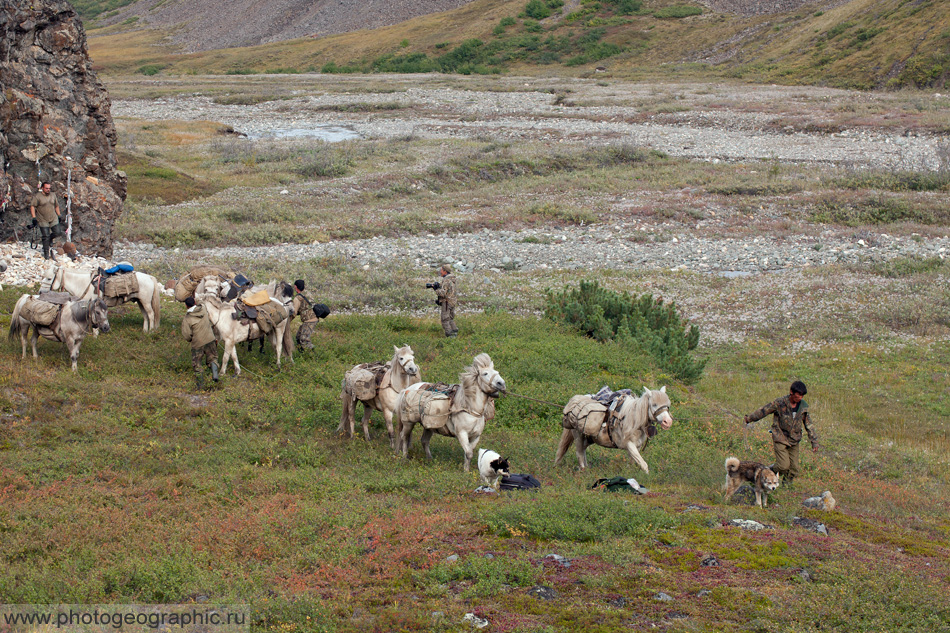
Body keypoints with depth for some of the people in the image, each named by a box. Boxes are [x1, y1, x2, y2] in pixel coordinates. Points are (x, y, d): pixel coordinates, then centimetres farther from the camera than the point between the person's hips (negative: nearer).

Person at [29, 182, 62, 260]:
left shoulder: (53, 195, 9)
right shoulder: (37, 196, -7)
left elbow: (56, 206, 20)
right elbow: (32, 206, -9)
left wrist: (59, 216, 20)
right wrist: (34, 217, -17)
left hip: (53, 218, 4)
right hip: (43, 220, -4)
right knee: (46, 237, -7)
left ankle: (50, 240, 27)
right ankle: (46, 254, 3)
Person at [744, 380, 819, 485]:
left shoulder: (803, 406, -1)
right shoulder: (780, 403, -15)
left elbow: (809, 424, 8)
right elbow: (763, 411, -3)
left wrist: (814, 441, 6)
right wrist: (749, 419, 8)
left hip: (794, 441, 4)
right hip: (780, 439, -4)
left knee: (795, 468, 2)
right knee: (783, 465, -15)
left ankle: (786, 484, 25)